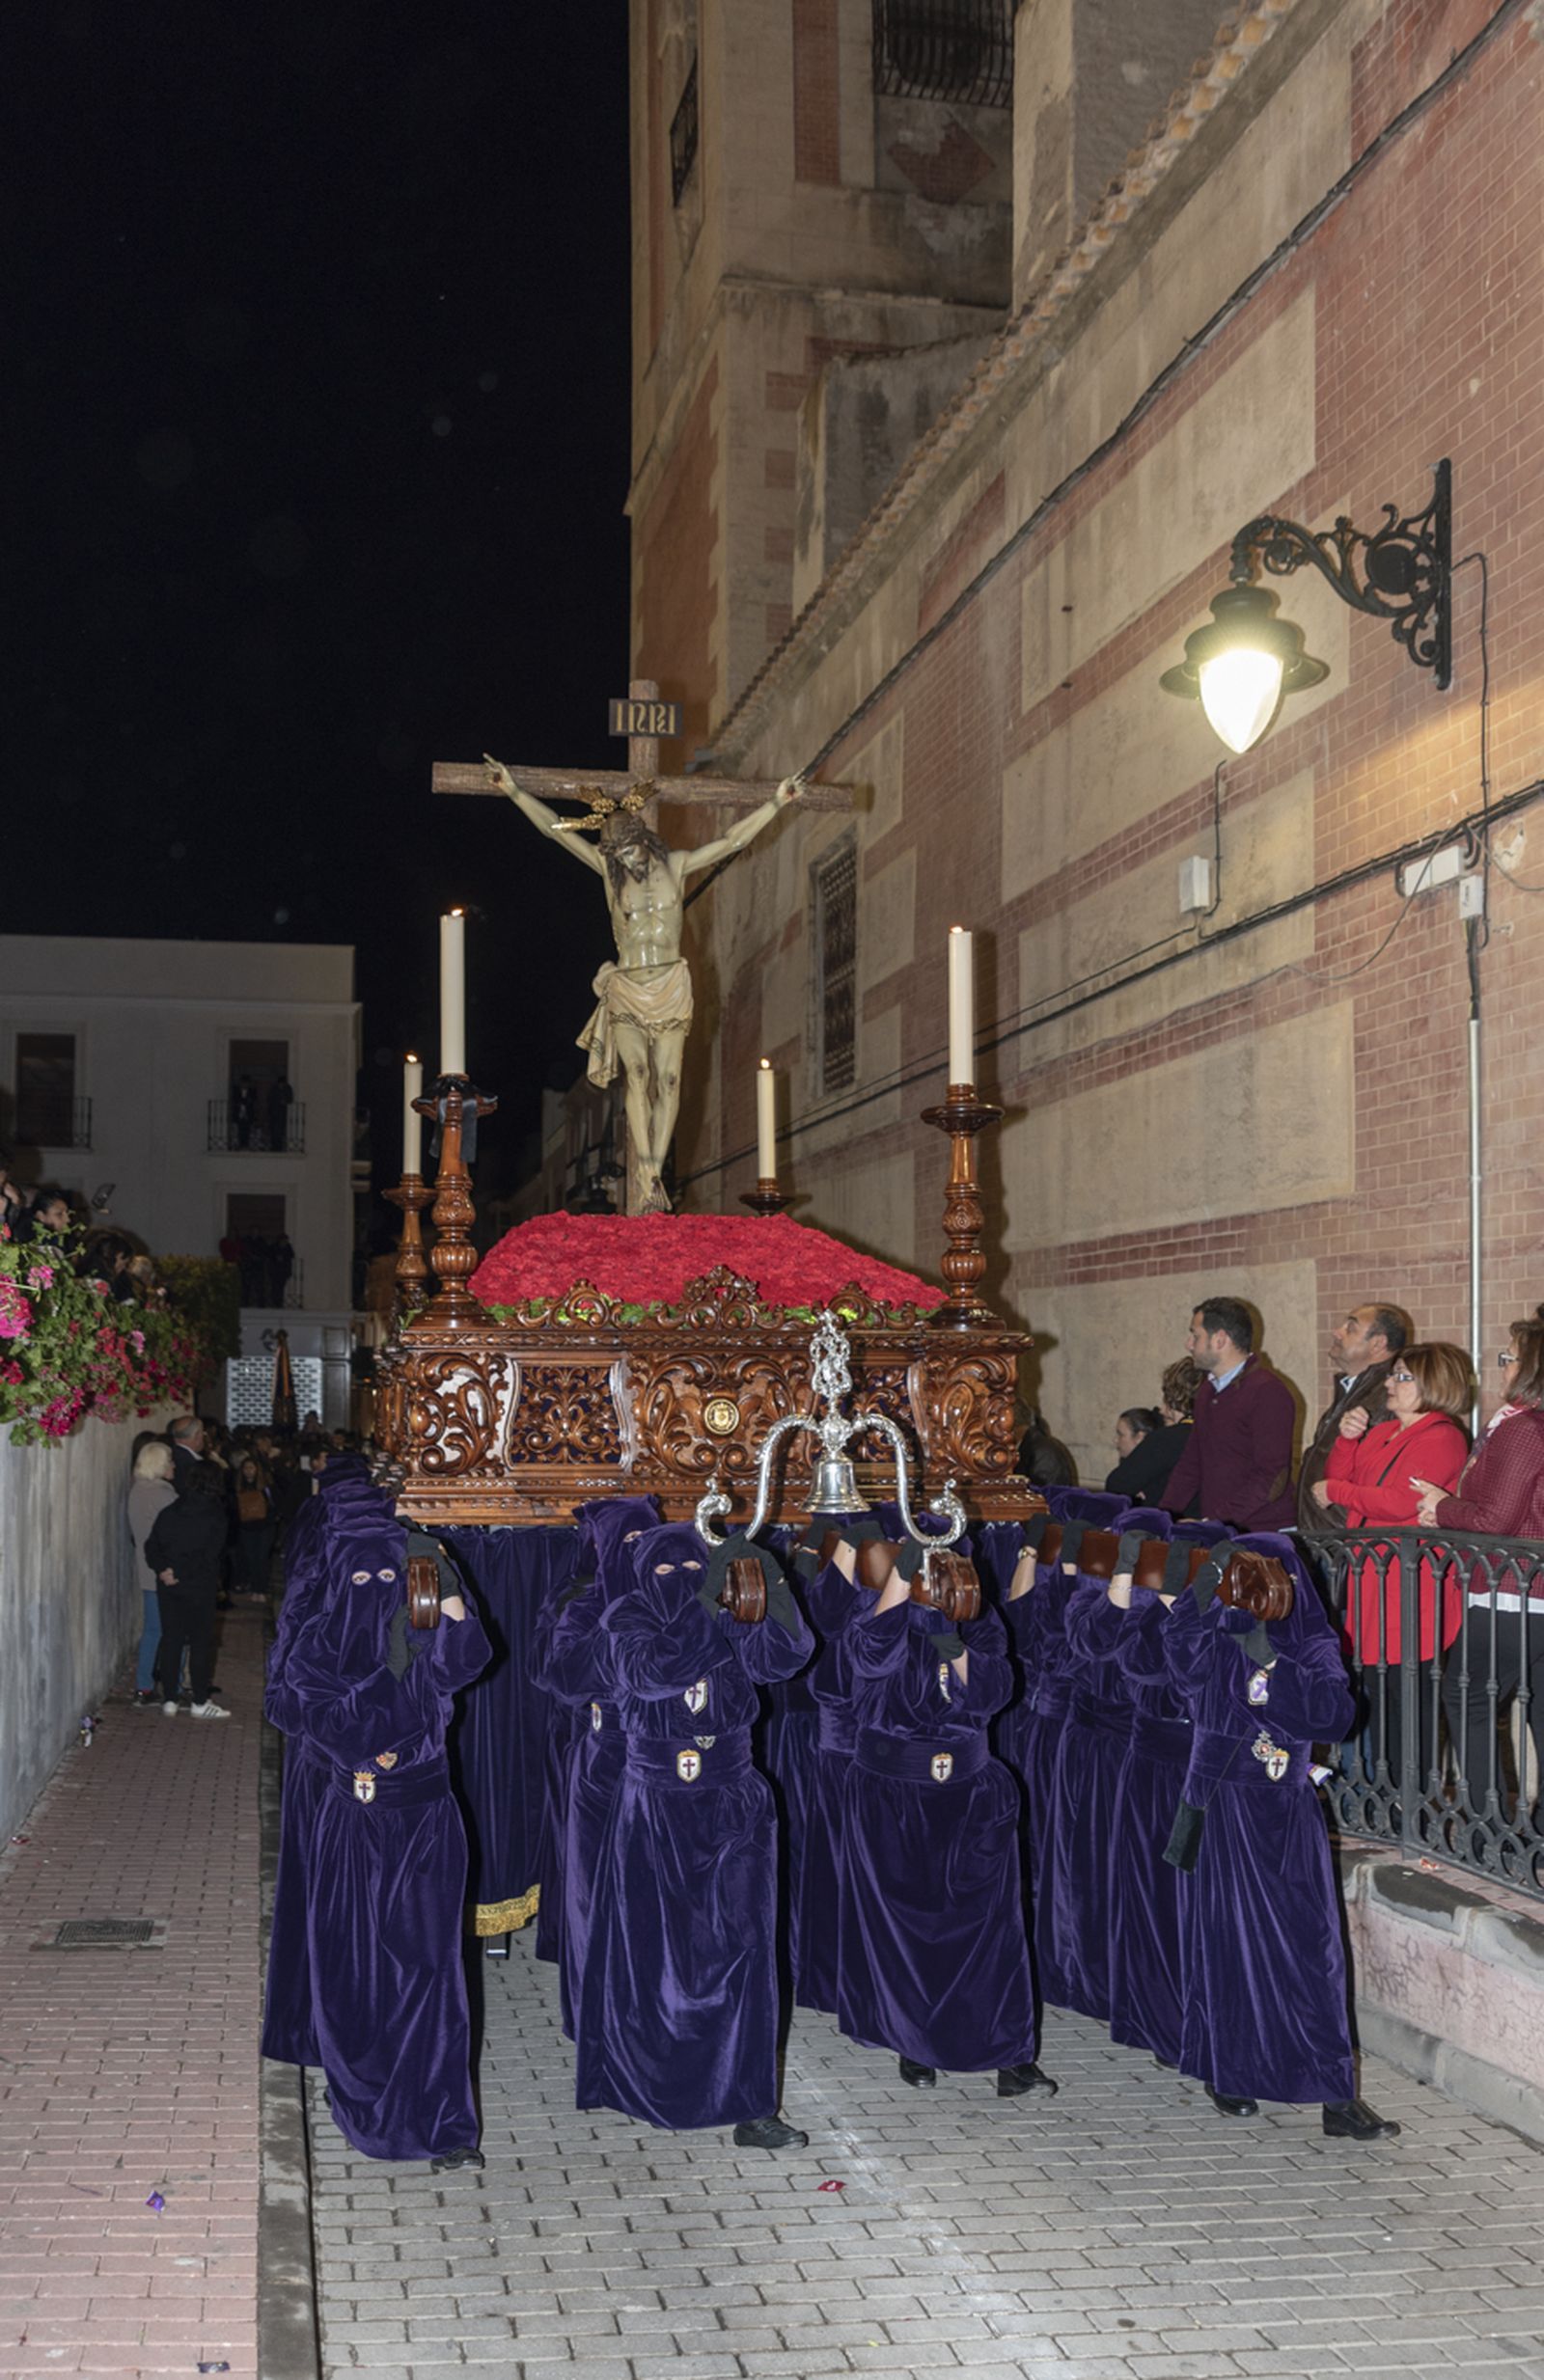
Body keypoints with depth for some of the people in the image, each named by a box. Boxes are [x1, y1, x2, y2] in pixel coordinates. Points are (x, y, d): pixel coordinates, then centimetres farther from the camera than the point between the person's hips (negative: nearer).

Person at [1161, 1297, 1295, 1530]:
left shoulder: (1267, 1391, -9)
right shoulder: (1207, 1391, 20)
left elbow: (1271, 1478, -16)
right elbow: (1190, 1464, 22)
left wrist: (1217, 1521, -20)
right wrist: (1165, 1514, 8)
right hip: (1213, 1532, 8)